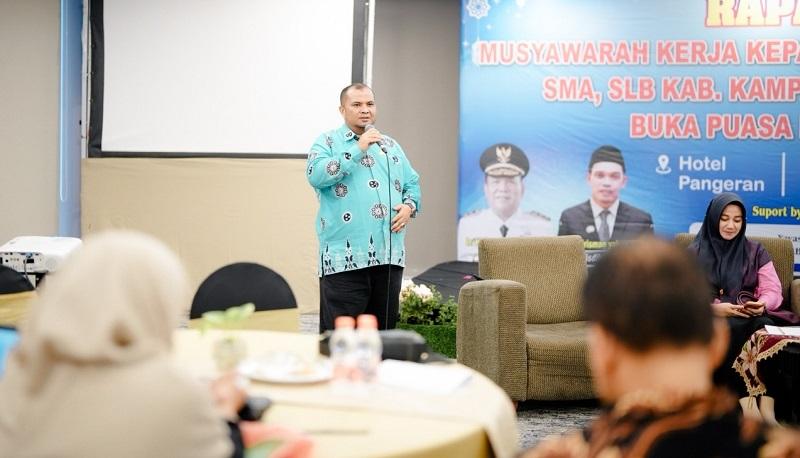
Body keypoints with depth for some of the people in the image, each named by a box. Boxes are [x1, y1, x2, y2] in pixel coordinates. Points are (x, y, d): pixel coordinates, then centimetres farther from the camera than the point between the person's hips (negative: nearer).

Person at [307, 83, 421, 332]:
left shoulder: (391, 146, 21)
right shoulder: (328, 142, 4)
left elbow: (412, 183, 22)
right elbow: (317, 176, -13)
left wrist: (409, 206, 1)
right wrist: (358, 149, -14)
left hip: (389, 255, 5)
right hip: (345, 257, -5)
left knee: (383, 328, 11)